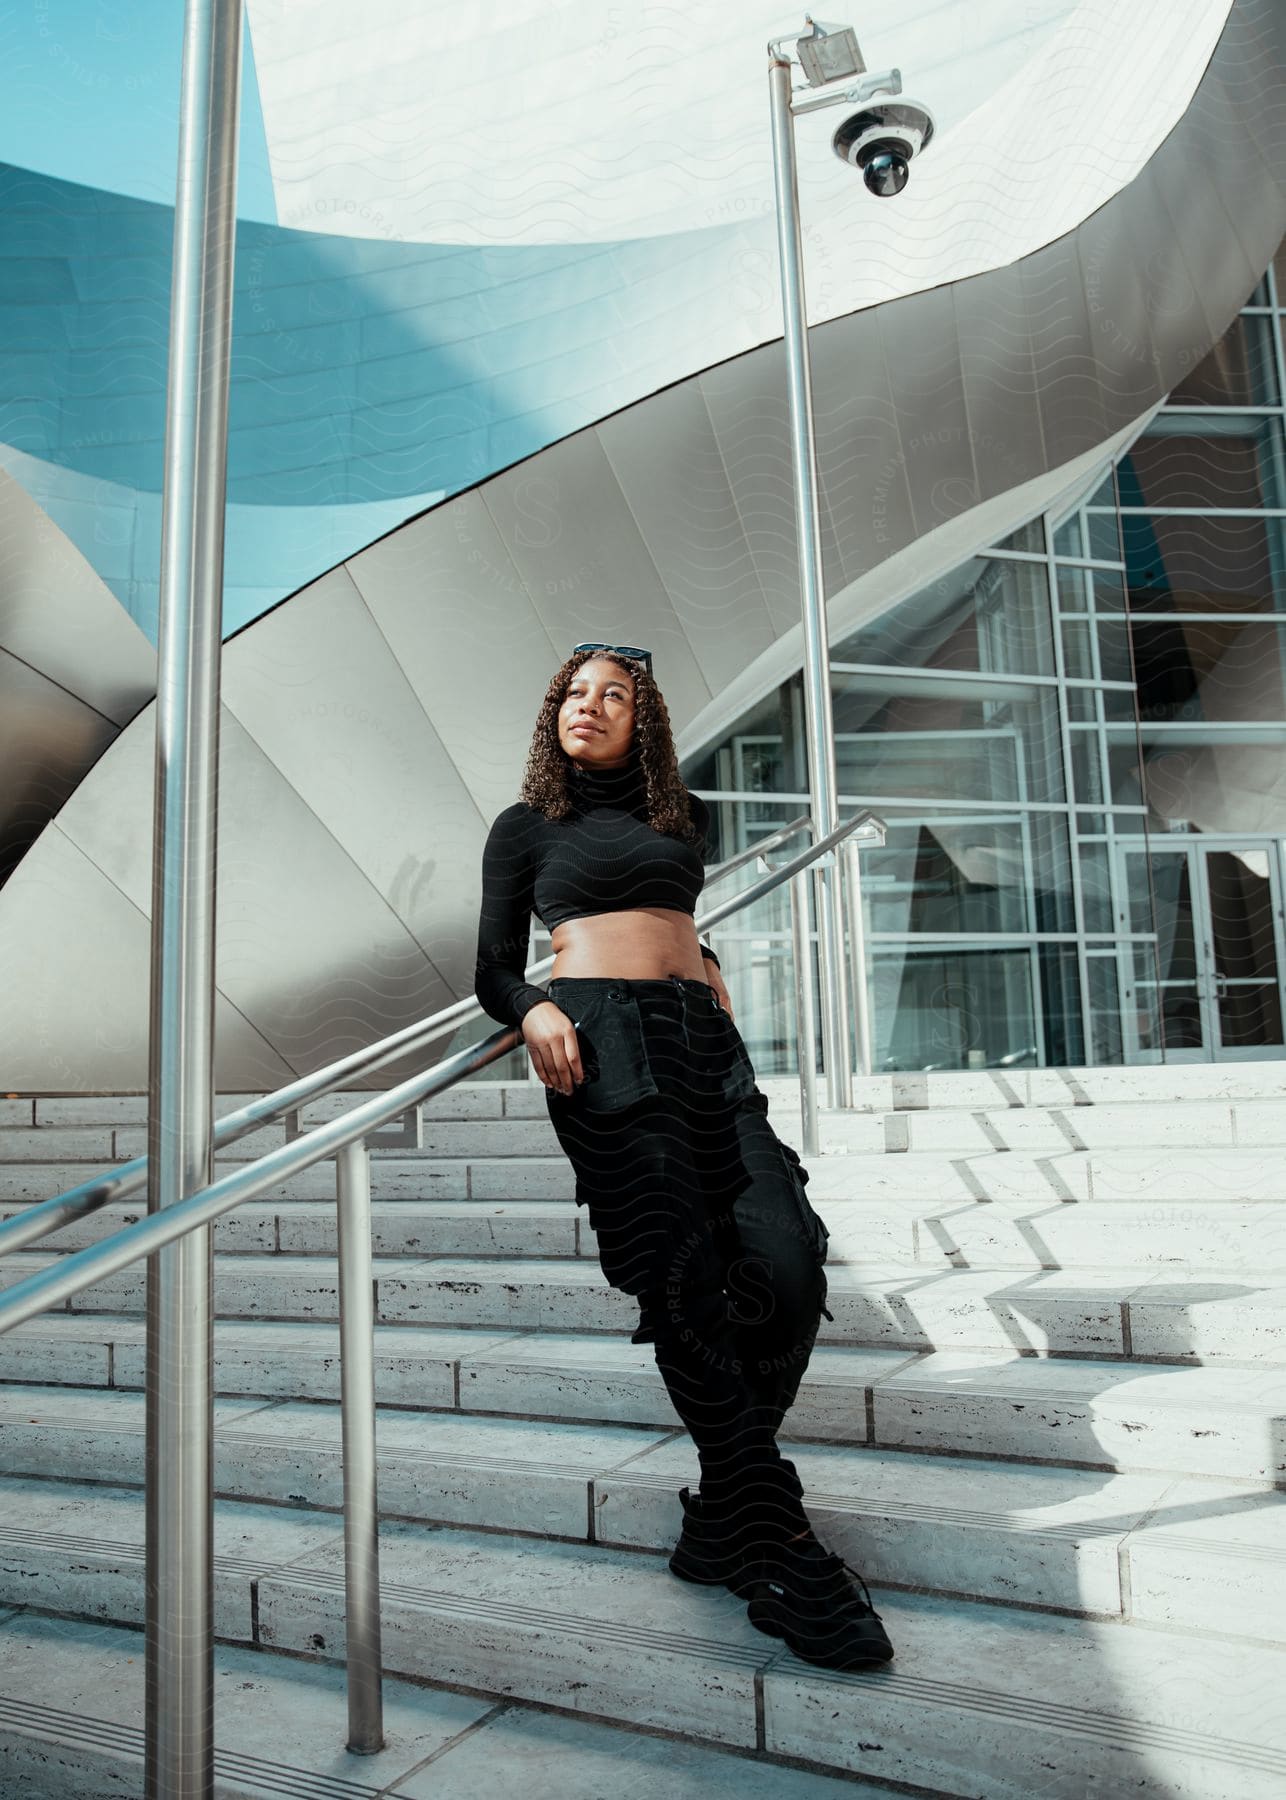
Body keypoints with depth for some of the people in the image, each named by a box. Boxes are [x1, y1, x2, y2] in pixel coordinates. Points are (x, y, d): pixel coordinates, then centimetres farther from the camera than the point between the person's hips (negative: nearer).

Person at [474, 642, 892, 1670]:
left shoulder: (685, 816, 23)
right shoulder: (527, 826, 14)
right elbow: (496, 970, 11)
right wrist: (534, 1011, -10)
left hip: (706, 1041, 4)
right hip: (604, 1044, -4)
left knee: (787, 1267, -12)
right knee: (687, 1286, -13)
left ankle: (726, 1511, 4)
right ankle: (777, 1548, -5)